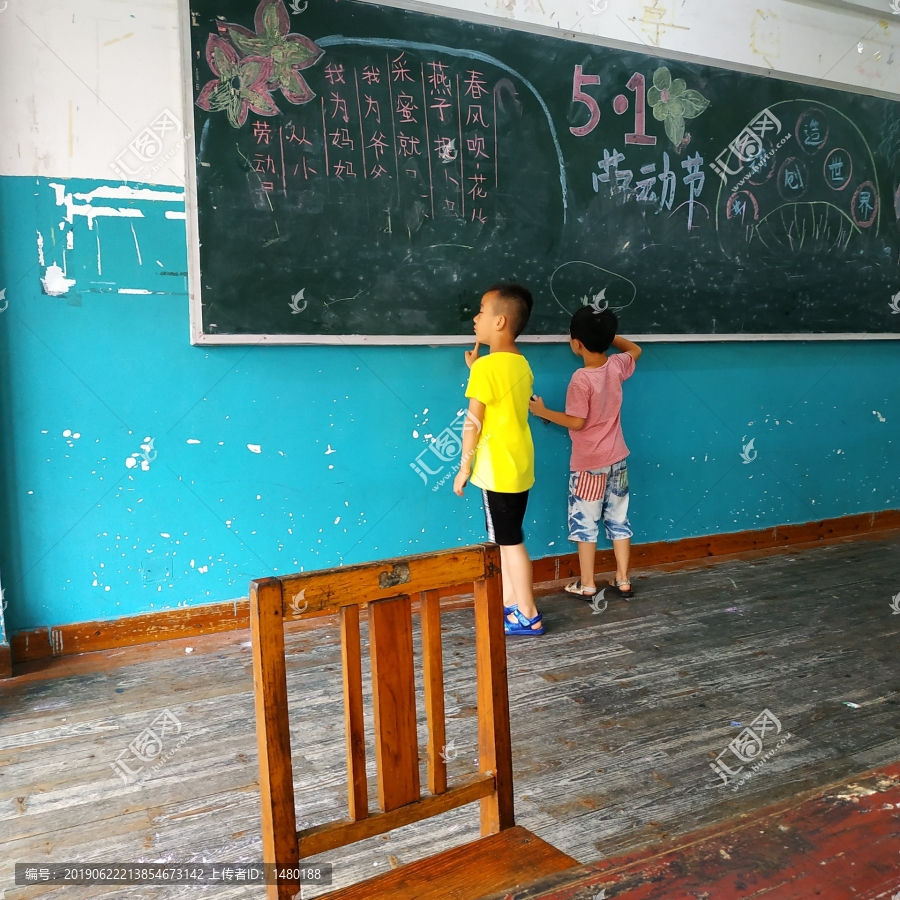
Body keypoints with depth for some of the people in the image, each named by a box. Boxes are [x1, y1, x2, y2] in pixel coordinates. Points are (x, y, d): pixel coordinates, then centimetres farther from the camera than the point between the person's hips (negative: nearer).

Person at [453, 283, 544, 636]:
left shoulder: (486, 366, -17)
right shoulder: (521, 364, 8)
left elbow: (474, 421, -16)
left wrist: (464, 466, -9)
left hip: (498, 469, -8)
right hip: (519, 466, 9)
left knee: (510, 541, 1)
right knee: (503, 538, 18)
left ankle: (528, 616, 9)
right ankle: (510, 603, 28)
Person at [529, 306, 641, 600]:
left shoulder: (581, 379, -21)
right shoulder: (617, 366, -3)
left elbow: (577, 422, -18)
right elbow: (635, 349, 19)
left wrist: (542, 411, -8)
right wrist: (607, 333, 15)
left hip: (589, 464, -6)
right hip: (617, 459, 6)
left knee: (585, 523, 6)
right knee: (618, 520, 14)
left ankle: (587, 585, 14)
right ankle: (623, 581, 21)